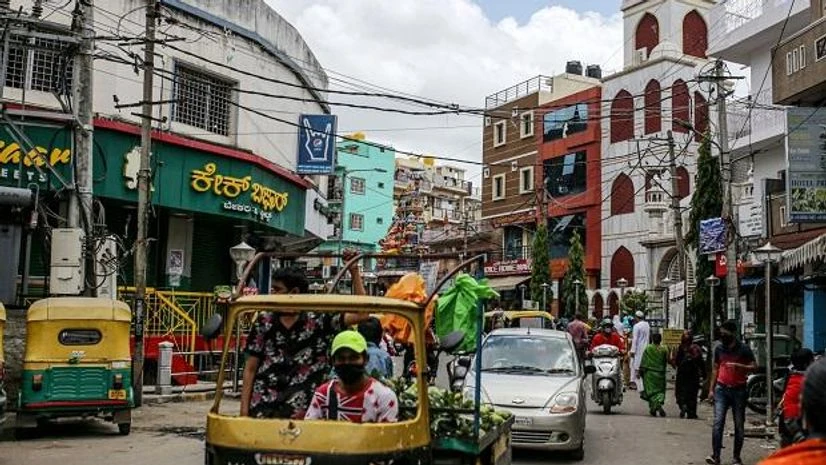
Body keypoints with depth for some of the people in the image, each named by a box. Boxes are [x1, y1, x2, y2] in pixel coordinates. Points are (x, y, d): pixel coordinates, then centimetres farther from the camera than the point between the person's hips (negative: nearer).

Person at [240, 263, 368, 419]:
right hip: (262, 408, 2)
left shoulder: (318, 321, 1)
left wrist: (354, 272, -6)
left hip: (299, 412, -2)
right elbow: (250, 369, 8)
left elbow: (361, 314, -6)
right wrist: (244, 409, 1)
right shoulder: (264, 322, 7)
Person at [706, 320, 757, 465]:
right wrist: (711, 389, 11)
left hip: (739, 390, -2)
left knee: (739, 425, 5)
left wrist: (738, 366, -21)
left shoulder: (743, 349, -3)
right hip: (721, 389, 2)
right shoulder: (719, 349, 8)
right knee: (718, 422, -11)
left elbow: (754, 366, -4)